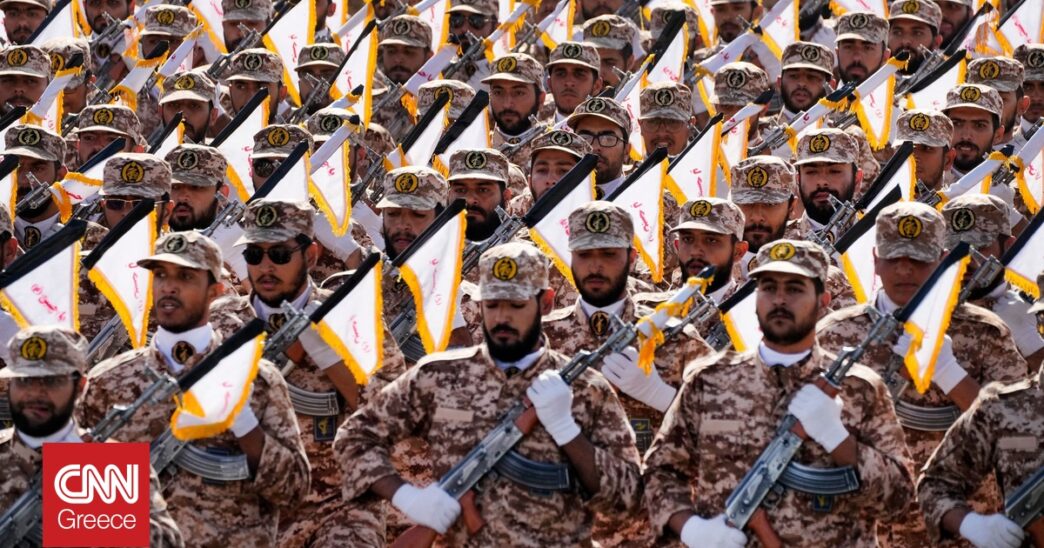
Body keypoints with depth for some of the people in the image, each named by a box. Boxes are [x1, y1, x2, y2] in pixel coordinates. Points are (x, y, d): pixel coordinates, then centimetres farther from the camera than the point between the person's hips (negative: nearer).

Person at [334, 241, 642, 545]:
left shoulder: (586, 389, 3)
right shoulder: (439, 376, 6)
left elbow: (625, 494, 0)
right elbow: (355, 436, 9)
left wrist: (564, 427, -11)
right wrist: (405, 495, -6)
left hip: (558, 542, -1)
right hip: (460, 541, 1)